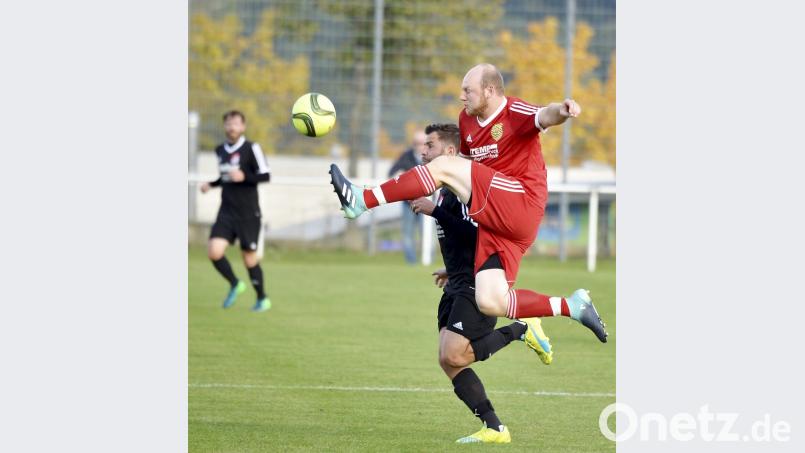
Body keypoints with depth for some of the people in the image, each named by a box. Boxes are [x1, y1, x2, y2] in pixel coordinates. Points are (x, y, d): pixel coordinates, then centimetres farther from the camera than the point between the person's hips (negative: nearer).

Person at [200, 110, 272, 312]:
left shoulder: (251, 148, -9)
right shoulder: (220, 150, 10)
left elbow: (265, 176, -11)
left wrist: (244, 177, -24)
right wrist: (211, 185, 9)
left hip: (248, 214, -5)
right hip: (226, 212, 5)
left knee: (249, 257, 2)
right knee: (214, 252, -13)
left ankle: (262, 298, 22)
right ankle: (235, 284, 13)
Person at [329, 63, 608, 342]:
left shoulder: (515, 113, -6)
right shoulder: (466, 120, 19)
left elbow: (543, 117, -28)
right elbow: (465, 161, 35)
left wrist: (560, 111, -52)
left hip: (521, 204, -9)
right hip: (494, 223, 9)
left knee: (444, 166, -17)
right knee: (489, 303, -7)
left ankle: (363, 201, -16)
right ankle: (571, 306, 5)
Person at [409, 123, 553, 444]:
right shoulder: (446, 188, 18)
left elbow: (475, 232, -26)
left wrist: (434, 211, -22)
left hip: (477, 284, -10)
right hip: (458, 285, 10)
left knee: (453, 355, -19)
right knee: (448, 361, 1)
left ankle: (521, 330, -1)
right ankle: (493, 429, 2)